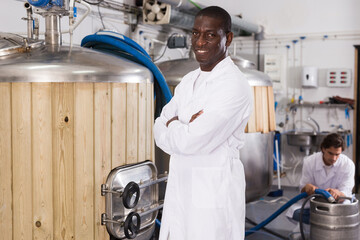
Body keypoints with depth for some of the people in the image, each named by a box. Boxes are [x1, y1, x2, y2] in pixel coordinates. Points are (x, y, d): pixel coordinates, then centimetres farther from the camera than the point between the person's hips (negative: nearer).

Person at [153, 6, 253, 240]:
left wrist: (172, 125, -2)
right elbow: (160, 130, 7)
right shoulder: (189, 81, 10)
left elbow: (191, 141, -22)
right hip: (178, 188, 7)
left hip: (214, 192, -7)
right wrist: (184, 128, -14)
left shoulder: (235, 86, -17)